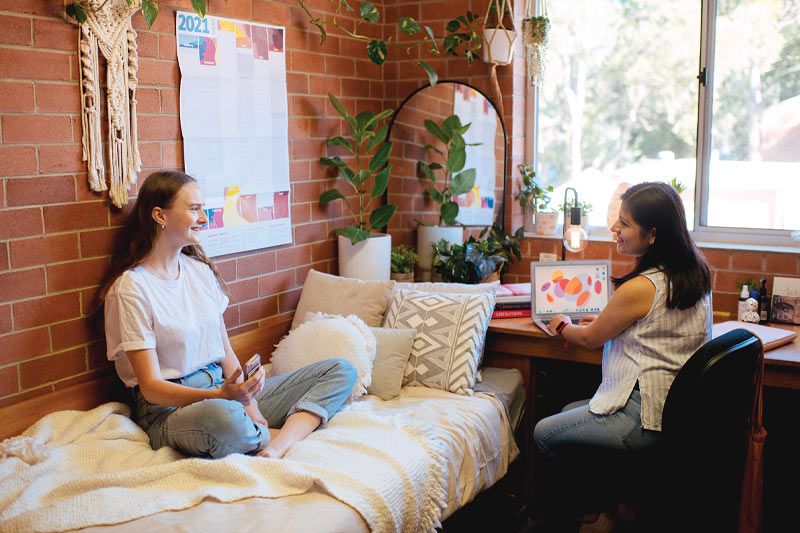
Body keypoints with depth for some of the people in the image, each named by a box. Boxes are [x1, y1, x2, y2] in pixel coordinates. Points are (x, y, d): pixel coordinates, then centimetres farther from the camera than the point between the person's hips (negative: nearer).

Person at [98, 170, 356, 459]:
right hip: (169, 408, -7)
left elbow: (225, 351, 11)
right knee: (223, 416, -45)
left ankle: (280, 444, -28)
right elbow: (151, 387, -14)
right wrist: (222, 395, -30)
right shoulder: (131, 286, -9)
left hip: (224, 387, 7)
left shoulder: (201, 270, 12)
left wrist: (249, 404, -8)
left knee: (341, 371, -3)